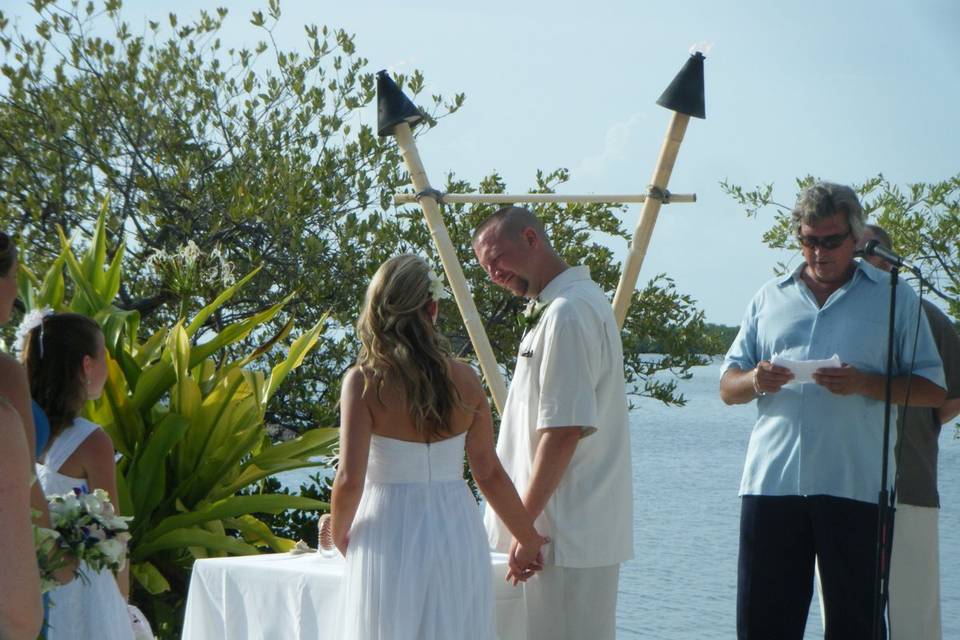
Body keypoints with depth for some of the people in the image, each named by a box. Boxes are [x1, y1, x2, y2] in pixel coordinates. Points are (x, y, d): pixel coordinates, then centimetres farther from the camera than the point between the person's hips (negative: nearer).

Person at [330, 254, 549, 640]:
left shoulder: (365, 381, -11)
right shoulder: (463, 379, -2)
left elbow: (350, 480, -15)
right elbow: (490, 474, 2)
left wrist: (339, 534, 4)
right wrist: (529, 539, 15)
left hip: (389, 536, -3)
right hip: (457, 532, 3)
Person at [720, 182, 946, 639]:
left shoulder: (894, 297, 8)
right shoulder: (770, 298, 17)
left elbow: (932, 389, 5)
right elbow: (728, 387, 17)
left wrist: (864, 383, -13)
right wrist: (754, 382, -7)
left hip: (856, 486, -2)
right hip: (770, 482, 3)